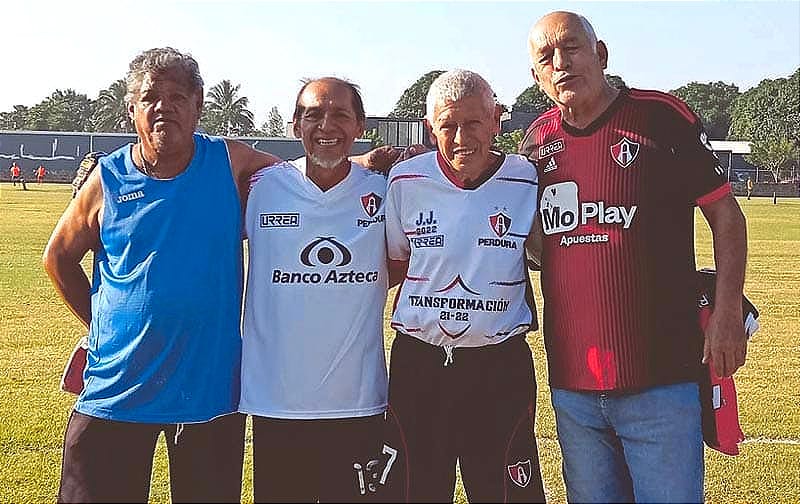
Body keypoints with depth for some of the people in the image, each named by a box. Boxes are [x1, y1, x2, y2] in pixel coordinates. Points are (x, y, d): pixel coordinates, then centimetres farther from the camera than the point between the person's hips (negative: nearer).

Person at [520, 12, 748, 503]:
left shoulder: (660, 116, -6)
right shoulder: (537, 140, 8)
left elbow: (724, 212, -1)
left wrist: (728, 314, -8)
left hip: (660, 376, -4)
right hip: (570, 382, 5)